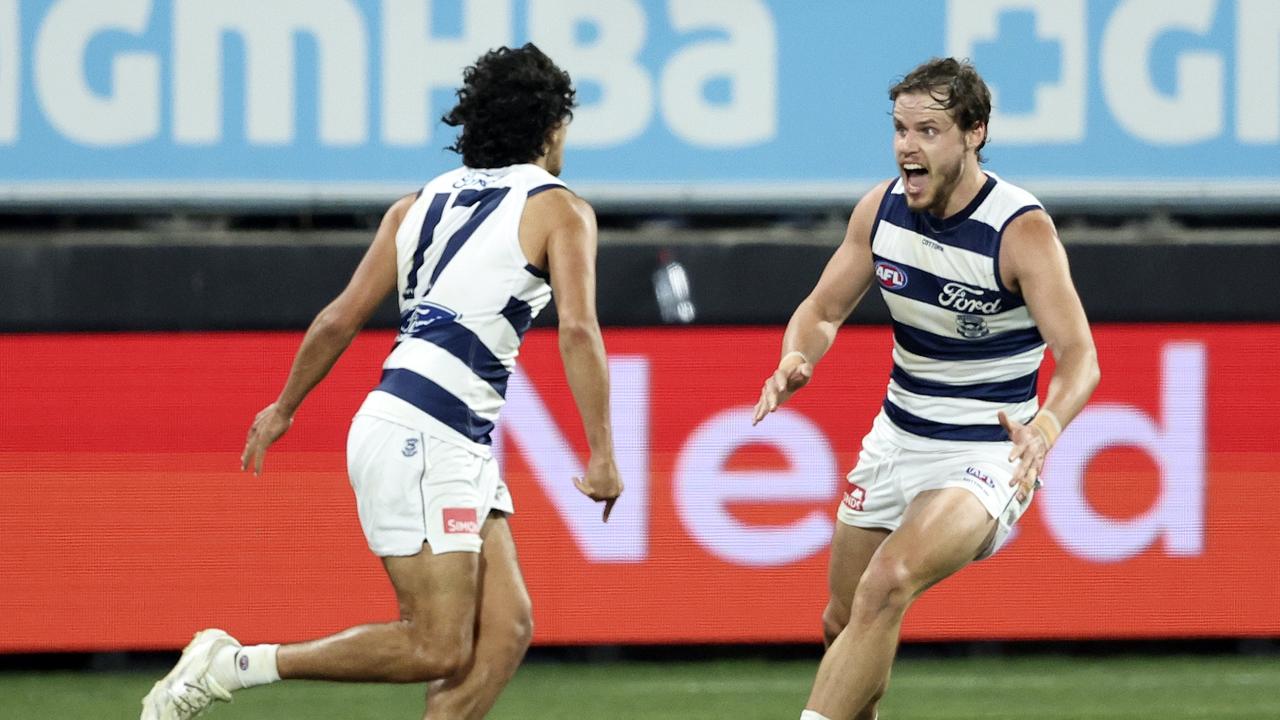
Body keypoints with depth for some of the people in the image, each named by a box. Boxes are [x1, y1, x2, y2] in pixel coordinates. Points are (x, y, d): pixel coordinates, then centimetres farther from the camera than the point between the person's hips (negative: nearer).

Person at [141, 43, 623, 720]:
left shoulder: (418, 205, 18)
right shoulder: (560, 210, 0)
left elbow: (340, 318, 14)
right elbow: (577, 328, -13)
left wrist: (283, 409, 24)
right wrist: (602, 453, -13)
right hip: (420, 438, -8)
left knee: (505, 630, 4)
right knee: (438, 649, -9)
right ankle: (235, 665, -7)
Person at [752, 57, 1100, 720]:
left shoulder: (1021, 230, -21)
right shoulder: (880, 209, -4)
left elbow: (1079, 355, -26)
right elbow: (824, 309, 7)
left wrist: (1043, 429, -47)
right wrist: (796, 359, -17)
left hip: (985, 456, -7)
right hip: (895, 442, 7)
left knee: (886, 587, -30)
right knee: (842, 622, 13)